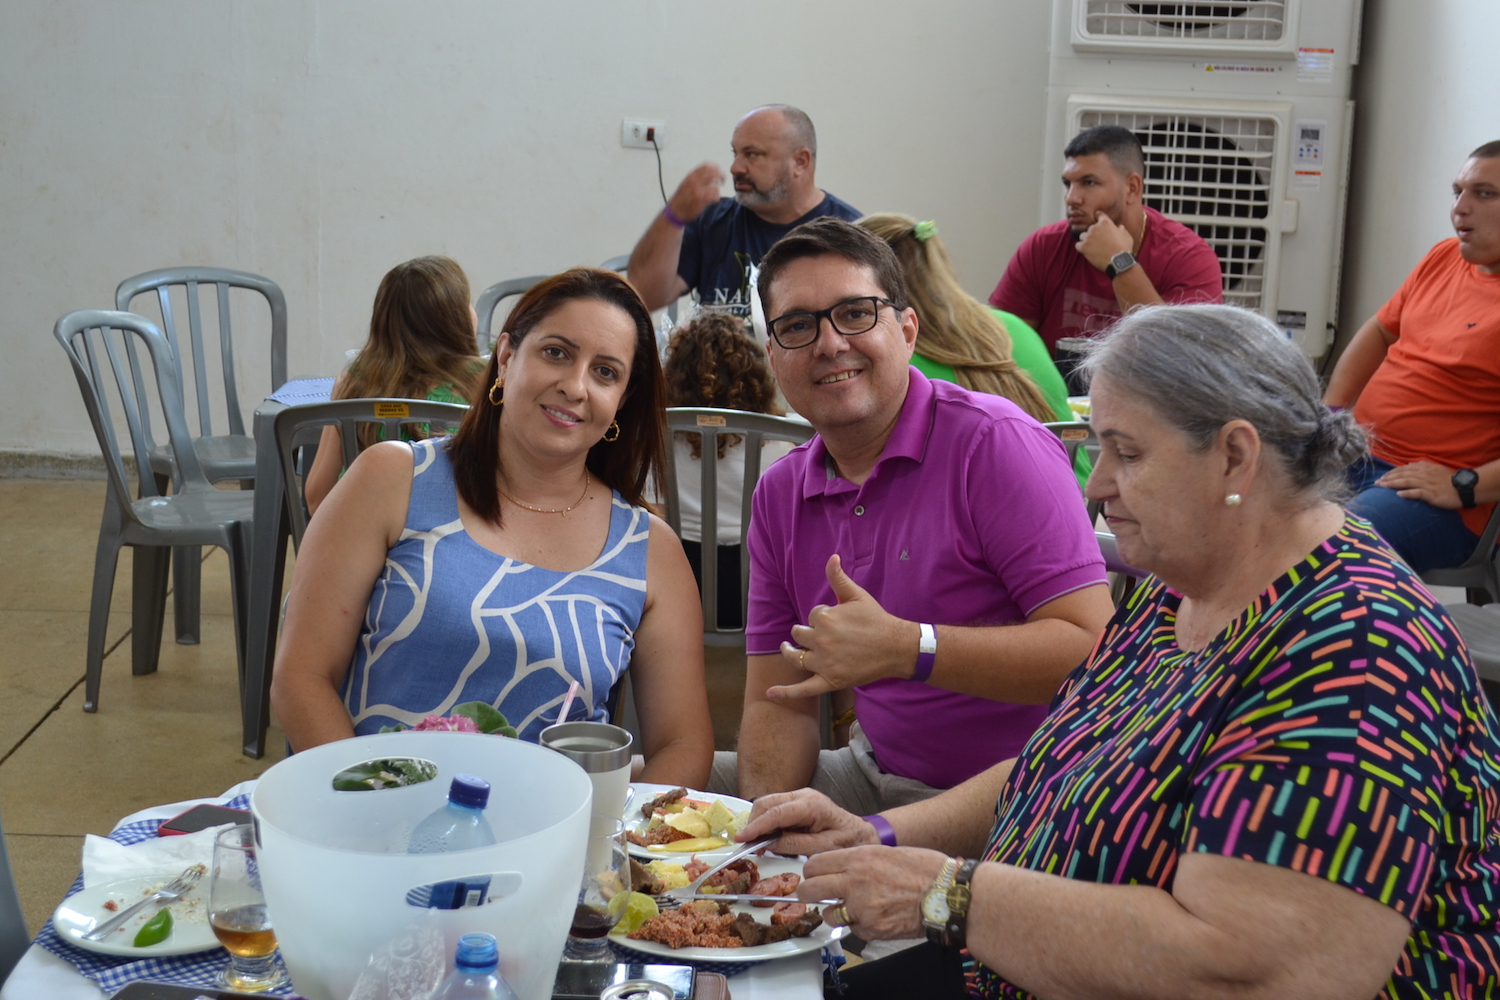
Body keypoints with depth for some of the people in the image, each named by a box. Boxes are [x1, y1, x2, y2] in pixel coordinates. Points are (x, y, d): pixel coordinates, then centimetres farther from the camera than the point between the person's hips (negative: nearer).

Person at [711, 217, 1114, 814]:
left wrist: (905, 649, -27)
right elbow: (779, 702, 9)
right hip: (871, 777, 7)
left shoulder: (996, 444, -14)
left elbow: (1094, 647, -21)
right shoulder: (778, 496, 8)